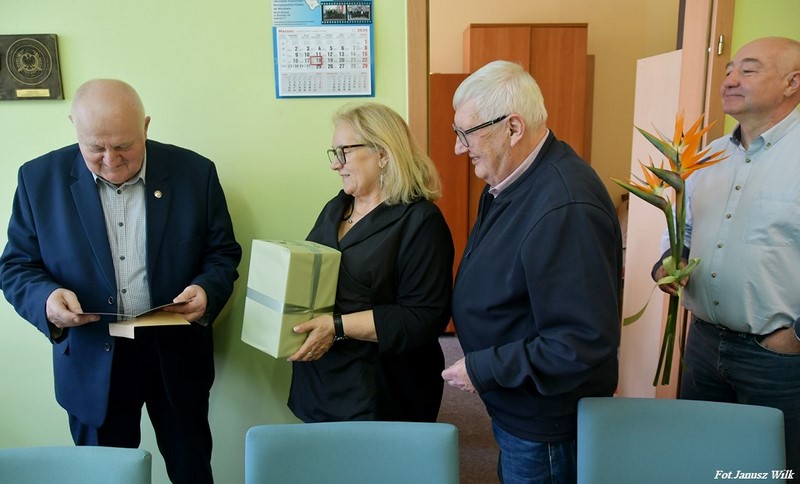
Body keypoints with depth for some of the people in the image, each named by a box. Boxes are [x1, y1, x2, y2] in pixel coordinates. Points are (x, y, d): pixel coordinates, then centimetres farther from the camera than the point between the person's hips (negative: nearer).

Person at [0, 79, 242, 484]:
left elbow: (223, 253, -1)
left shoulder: (194, 172, -7)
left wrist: (207, 290, -21)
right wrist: (46, 298, -21)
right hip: (92, 364, 1)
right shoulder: (40, 178, -5)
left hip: (177, 356, 0)